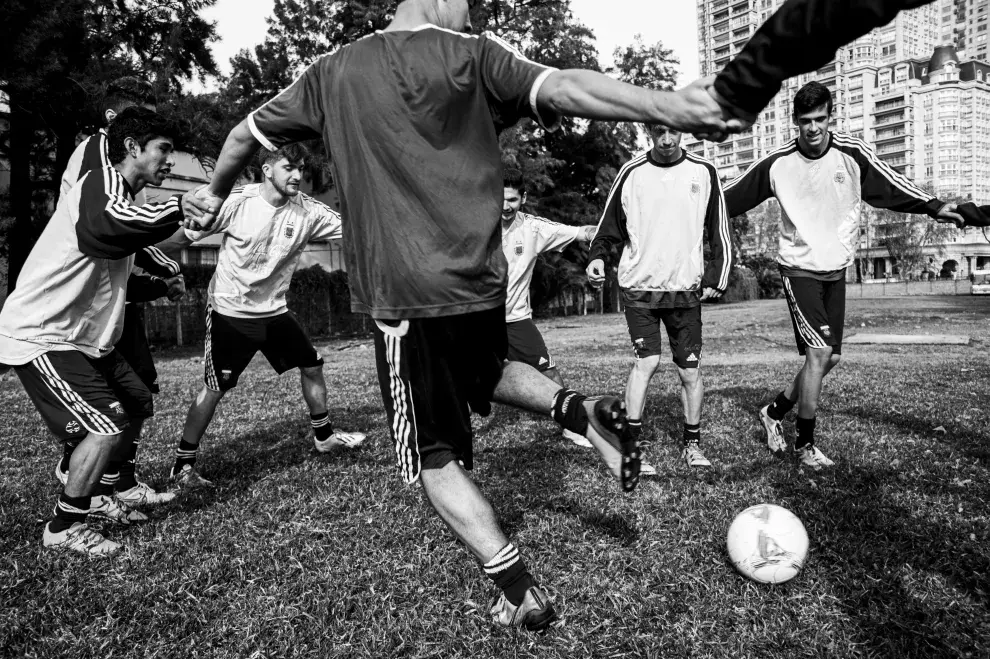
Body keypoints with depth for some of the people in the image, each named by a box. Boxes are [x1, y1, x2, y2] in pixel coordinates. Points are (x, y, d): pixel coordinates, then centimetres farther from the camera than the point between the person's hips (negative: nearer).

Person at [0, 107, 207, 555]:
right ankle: (63, 528, 4)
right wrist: (179, 208, -38)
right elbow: (106, 225, -40)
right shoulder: (101, 181, -17)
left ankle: (81, 494, 34)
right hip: (41, 337, -10)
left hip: (85, 337, 10)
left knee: (137, 408, 16)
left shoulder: (118, 193, 15)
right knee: (108, 428, -15)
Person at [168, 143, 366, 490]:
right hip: (230, 311, -5)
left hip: (274, 309, 5)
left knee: (312, 366, 10)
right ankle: (182, 466, 12)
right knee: (214, 388, -3)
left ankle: (323, 435, 31)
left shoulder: (307, 210, -8)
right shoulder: (236, 203, -17)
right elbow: (186, 236, -9)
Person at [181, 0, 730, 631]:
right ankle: (580, 410, 6)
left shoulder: (334, 71, 9)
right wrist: (669, 106, -20)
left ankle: (520, 591, 4)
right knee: (486, 369, 32)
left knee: (436, 458, 10)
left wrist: (216, 192, 39)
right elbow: (565, 89, -13)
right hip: (480, 280, 1)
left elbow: (246, 134, 22)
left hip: (401, 291, -1)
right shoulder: (472, 56, 3)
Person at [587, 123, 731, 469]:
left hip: (686, 289, 2)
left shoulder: (703, 172, 3)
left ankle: (692, 444, 22)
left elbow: (719, 231, 8)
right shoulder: (631, 172, 1)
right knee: (647, 361, -12)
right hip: (639, 286, -1)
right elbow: (610, 226, 5)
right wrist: (597, 257, -13)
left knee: (690, 371, 5)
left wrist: (715, 280, 0)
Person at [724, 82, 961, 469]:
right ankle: (804, 444, -1)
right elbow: (731, 197, 1)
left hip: (836, 271, 4)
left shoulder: (852, 155, -3)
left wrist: (934, 207, -7)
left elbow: (891, 186, 3)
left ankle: (775, 411, 29)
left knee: (829, 358, 7)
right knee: (818, 352, -15)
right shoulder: (777, 163, -7)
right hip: (799, 268, -4)